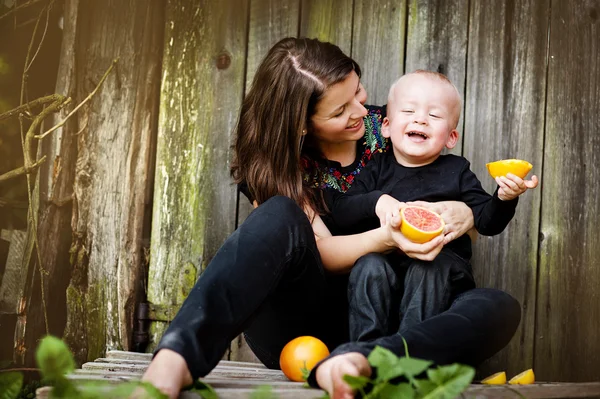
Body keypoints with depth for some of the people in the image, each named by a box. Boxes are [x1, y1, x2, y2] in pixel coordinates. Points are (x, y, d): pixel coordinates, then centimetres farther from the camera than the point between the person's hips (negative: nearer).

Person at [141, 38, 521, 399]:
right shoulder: (275, 162, -2)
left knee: (500, 308, -25)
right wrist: (388, 237, -34)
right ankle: (179, 355, -48)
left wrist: (464, 216, -14)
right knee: (281, 215, -30)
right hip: (296, 324, -2)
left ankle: (356, 364, -50)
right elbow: (322, 252, -14)